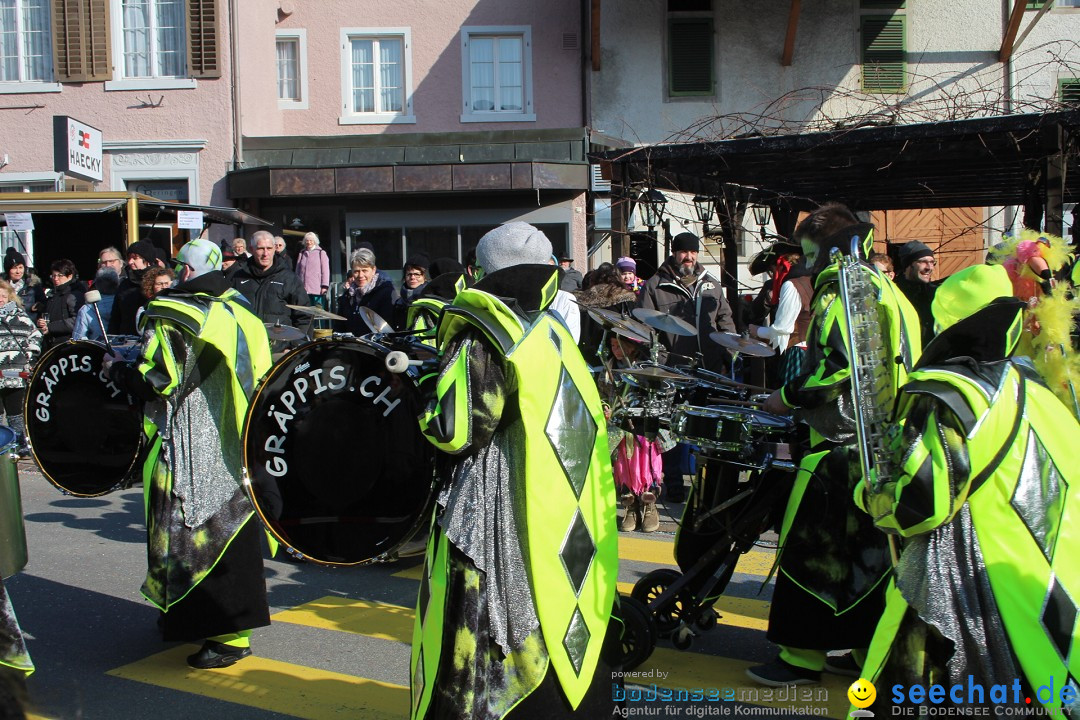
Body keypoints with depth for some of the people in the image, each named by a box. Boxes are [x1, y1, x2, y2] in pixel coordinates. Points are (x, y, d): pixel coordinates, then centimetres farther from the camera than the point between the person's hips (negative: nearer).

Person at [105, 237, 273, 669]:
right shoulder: (239, 312, 8)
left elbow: (154, 381, -17)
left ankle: (230, 635, 0)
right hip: (231, 442, 7)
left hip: (189, 451, -7)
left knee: (192, 534, -1)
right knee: (230, 522, 15)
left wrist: (116, 369, 2)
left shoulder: (168, 315, -12)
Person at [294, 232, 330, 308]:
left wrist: (324, 286, -8)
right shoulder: (302, 254, 16)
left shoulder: (321, 253, 5)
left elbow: (325, 270, 0)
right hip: (303, 289, 3)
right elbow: (298, 271, 17)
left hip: (317, 290, -3)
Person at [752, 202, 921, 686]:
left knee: (811, 545, -4)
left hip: (843, 441, -10)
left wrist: (789, 397, -10)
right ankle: (869, 645, 22)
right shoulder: (885, 289, 18)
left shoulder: (843, 286, -11)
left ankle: (803, 655, 1)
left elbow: (841, 365, -22)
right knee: (867, 545, 14)